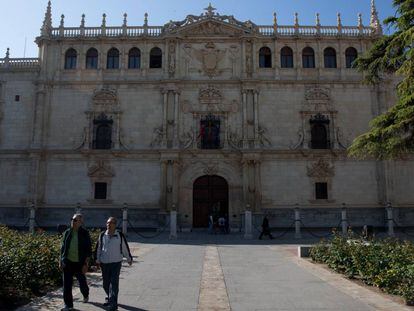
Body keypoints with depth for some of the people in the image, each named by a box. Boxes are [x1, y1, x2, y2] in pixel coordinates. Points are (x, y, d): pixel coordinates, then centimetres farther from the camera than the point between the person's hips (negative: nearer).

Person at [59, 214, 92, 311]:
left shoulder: (85, 234, -7)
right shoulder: (67, 232, 3)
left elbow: (88, 250, -7)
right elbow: (63, 248, 11)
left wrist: (86, 264, -11)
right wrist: (61, 262, 8)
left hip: (79, 263, -2)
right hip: (68, 263, 3)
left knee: (82, 282, 13)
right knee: (67, 284, 2)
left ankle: (86, 295, 44)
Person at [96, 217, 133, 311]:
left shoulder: (120, 236, -5)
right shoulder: (102, 235, 0)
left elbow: (125, 248, 5)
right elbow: (98, 248, 9)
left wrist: (129, 259, 12)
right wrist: (97, 260, 9)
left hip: (116, 263, -3)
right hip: (104, 263, 3)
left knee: (114, 283, -7)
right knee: (105, 283, 13)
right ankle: (109, 298, 37)